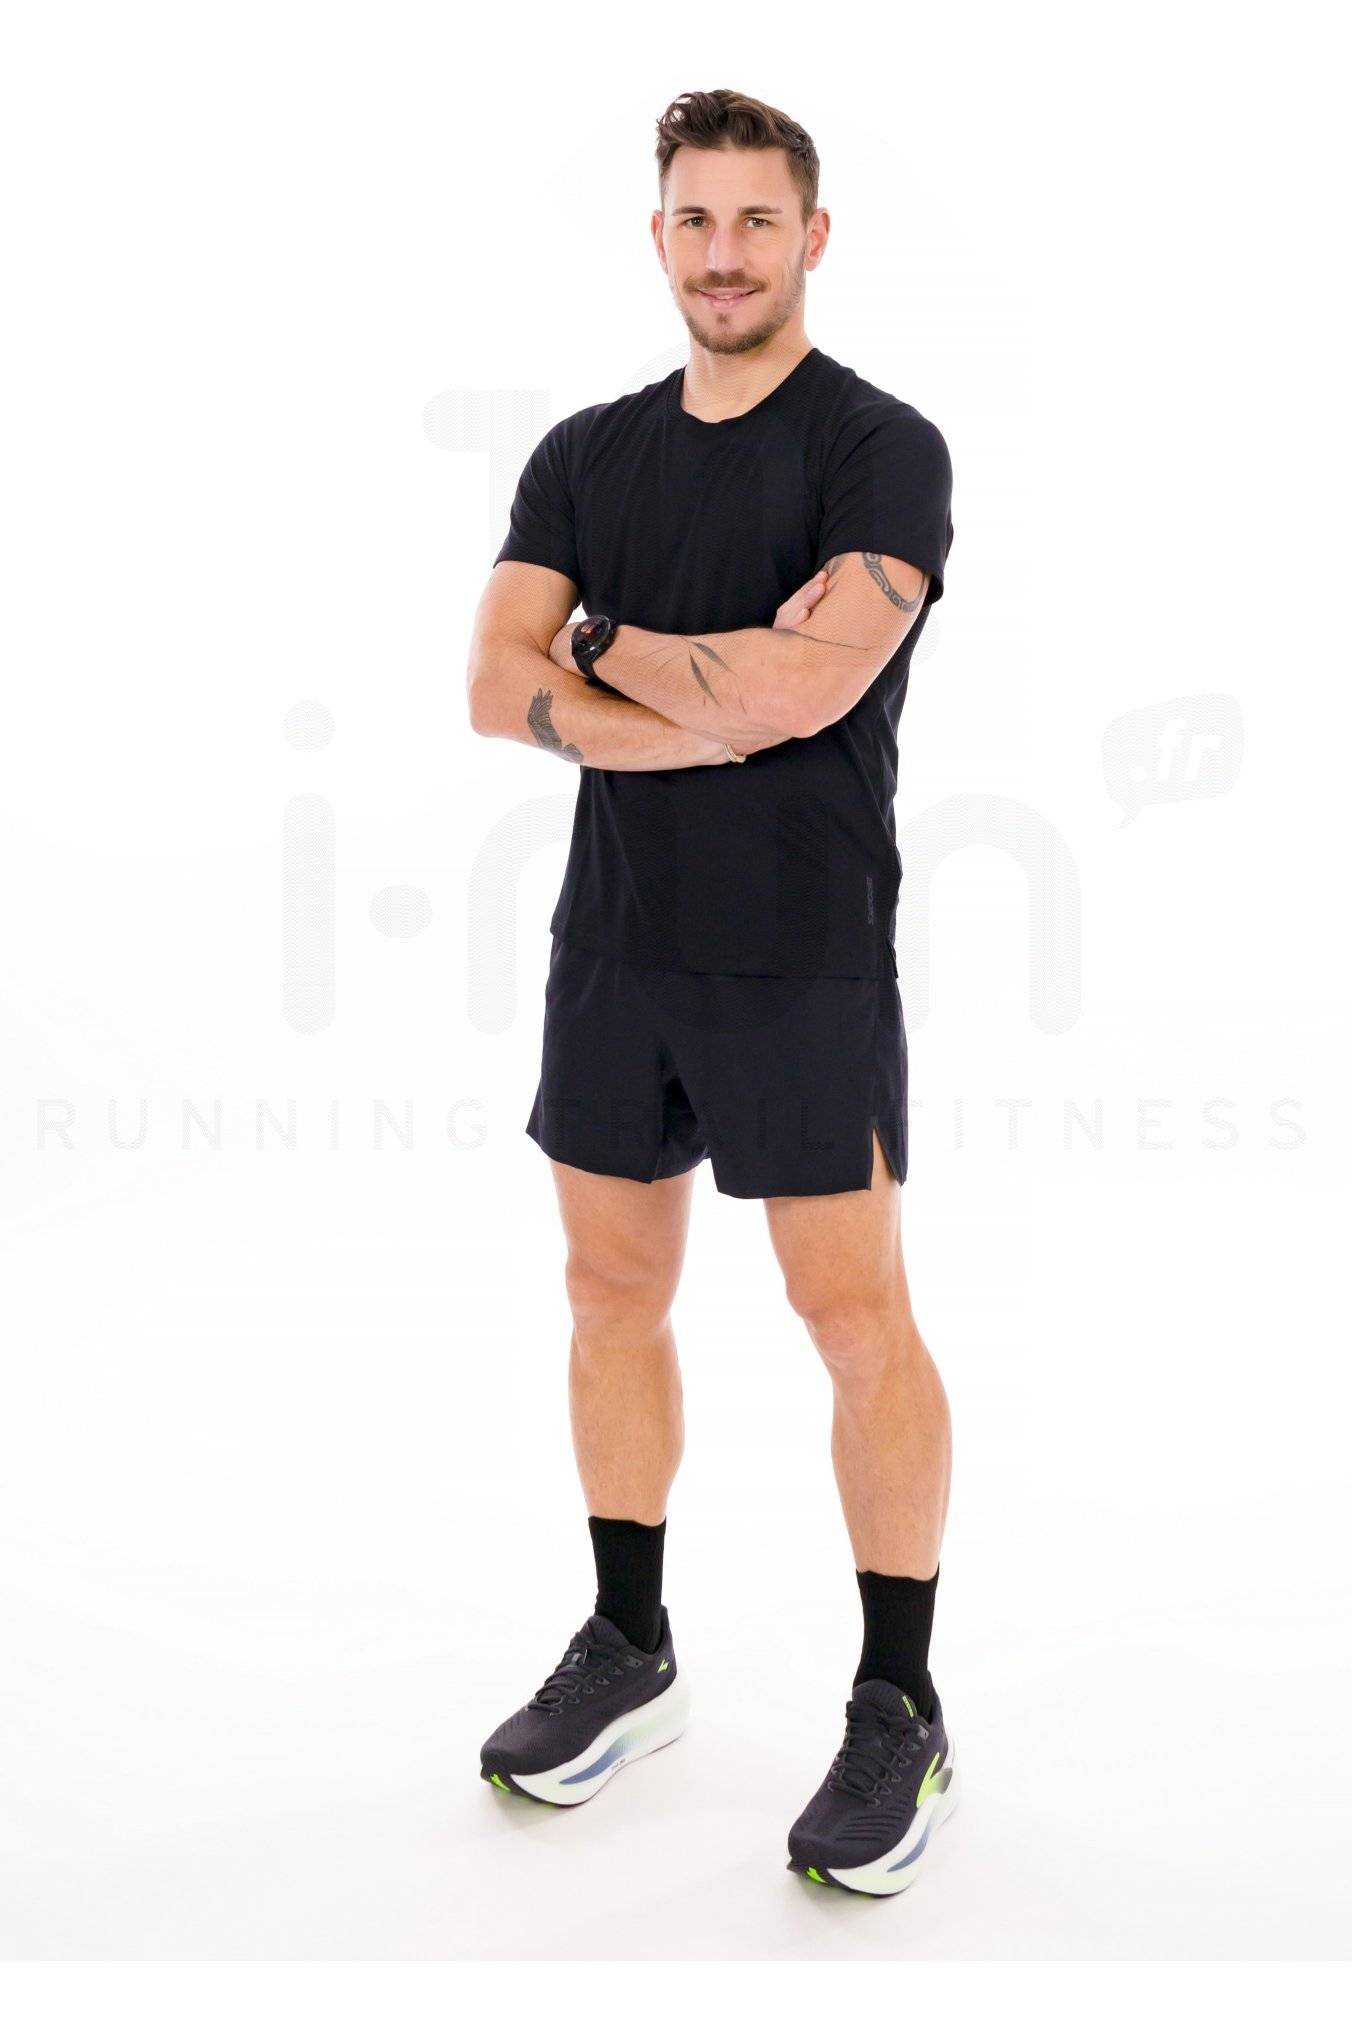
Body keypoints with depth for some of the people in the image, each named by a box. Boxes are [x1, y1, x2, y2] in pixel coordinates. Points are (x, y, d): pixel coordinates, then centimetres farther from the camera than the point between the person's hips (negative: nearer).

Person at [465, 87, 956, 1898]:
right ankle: (627, 1653, 29)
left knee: (856, 1316, -1)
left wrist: (611, 648, -7)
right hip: (613, 945, 6)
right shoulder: (583, 456, 9)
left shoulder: (881, 450, -6)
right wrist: (717, 702, -15)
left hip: (805, 964, -5)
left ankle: (901, 1710, 14)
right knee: (613, 1291, 12)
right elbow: (497, 689, -3)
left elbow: (808, 686, -22)